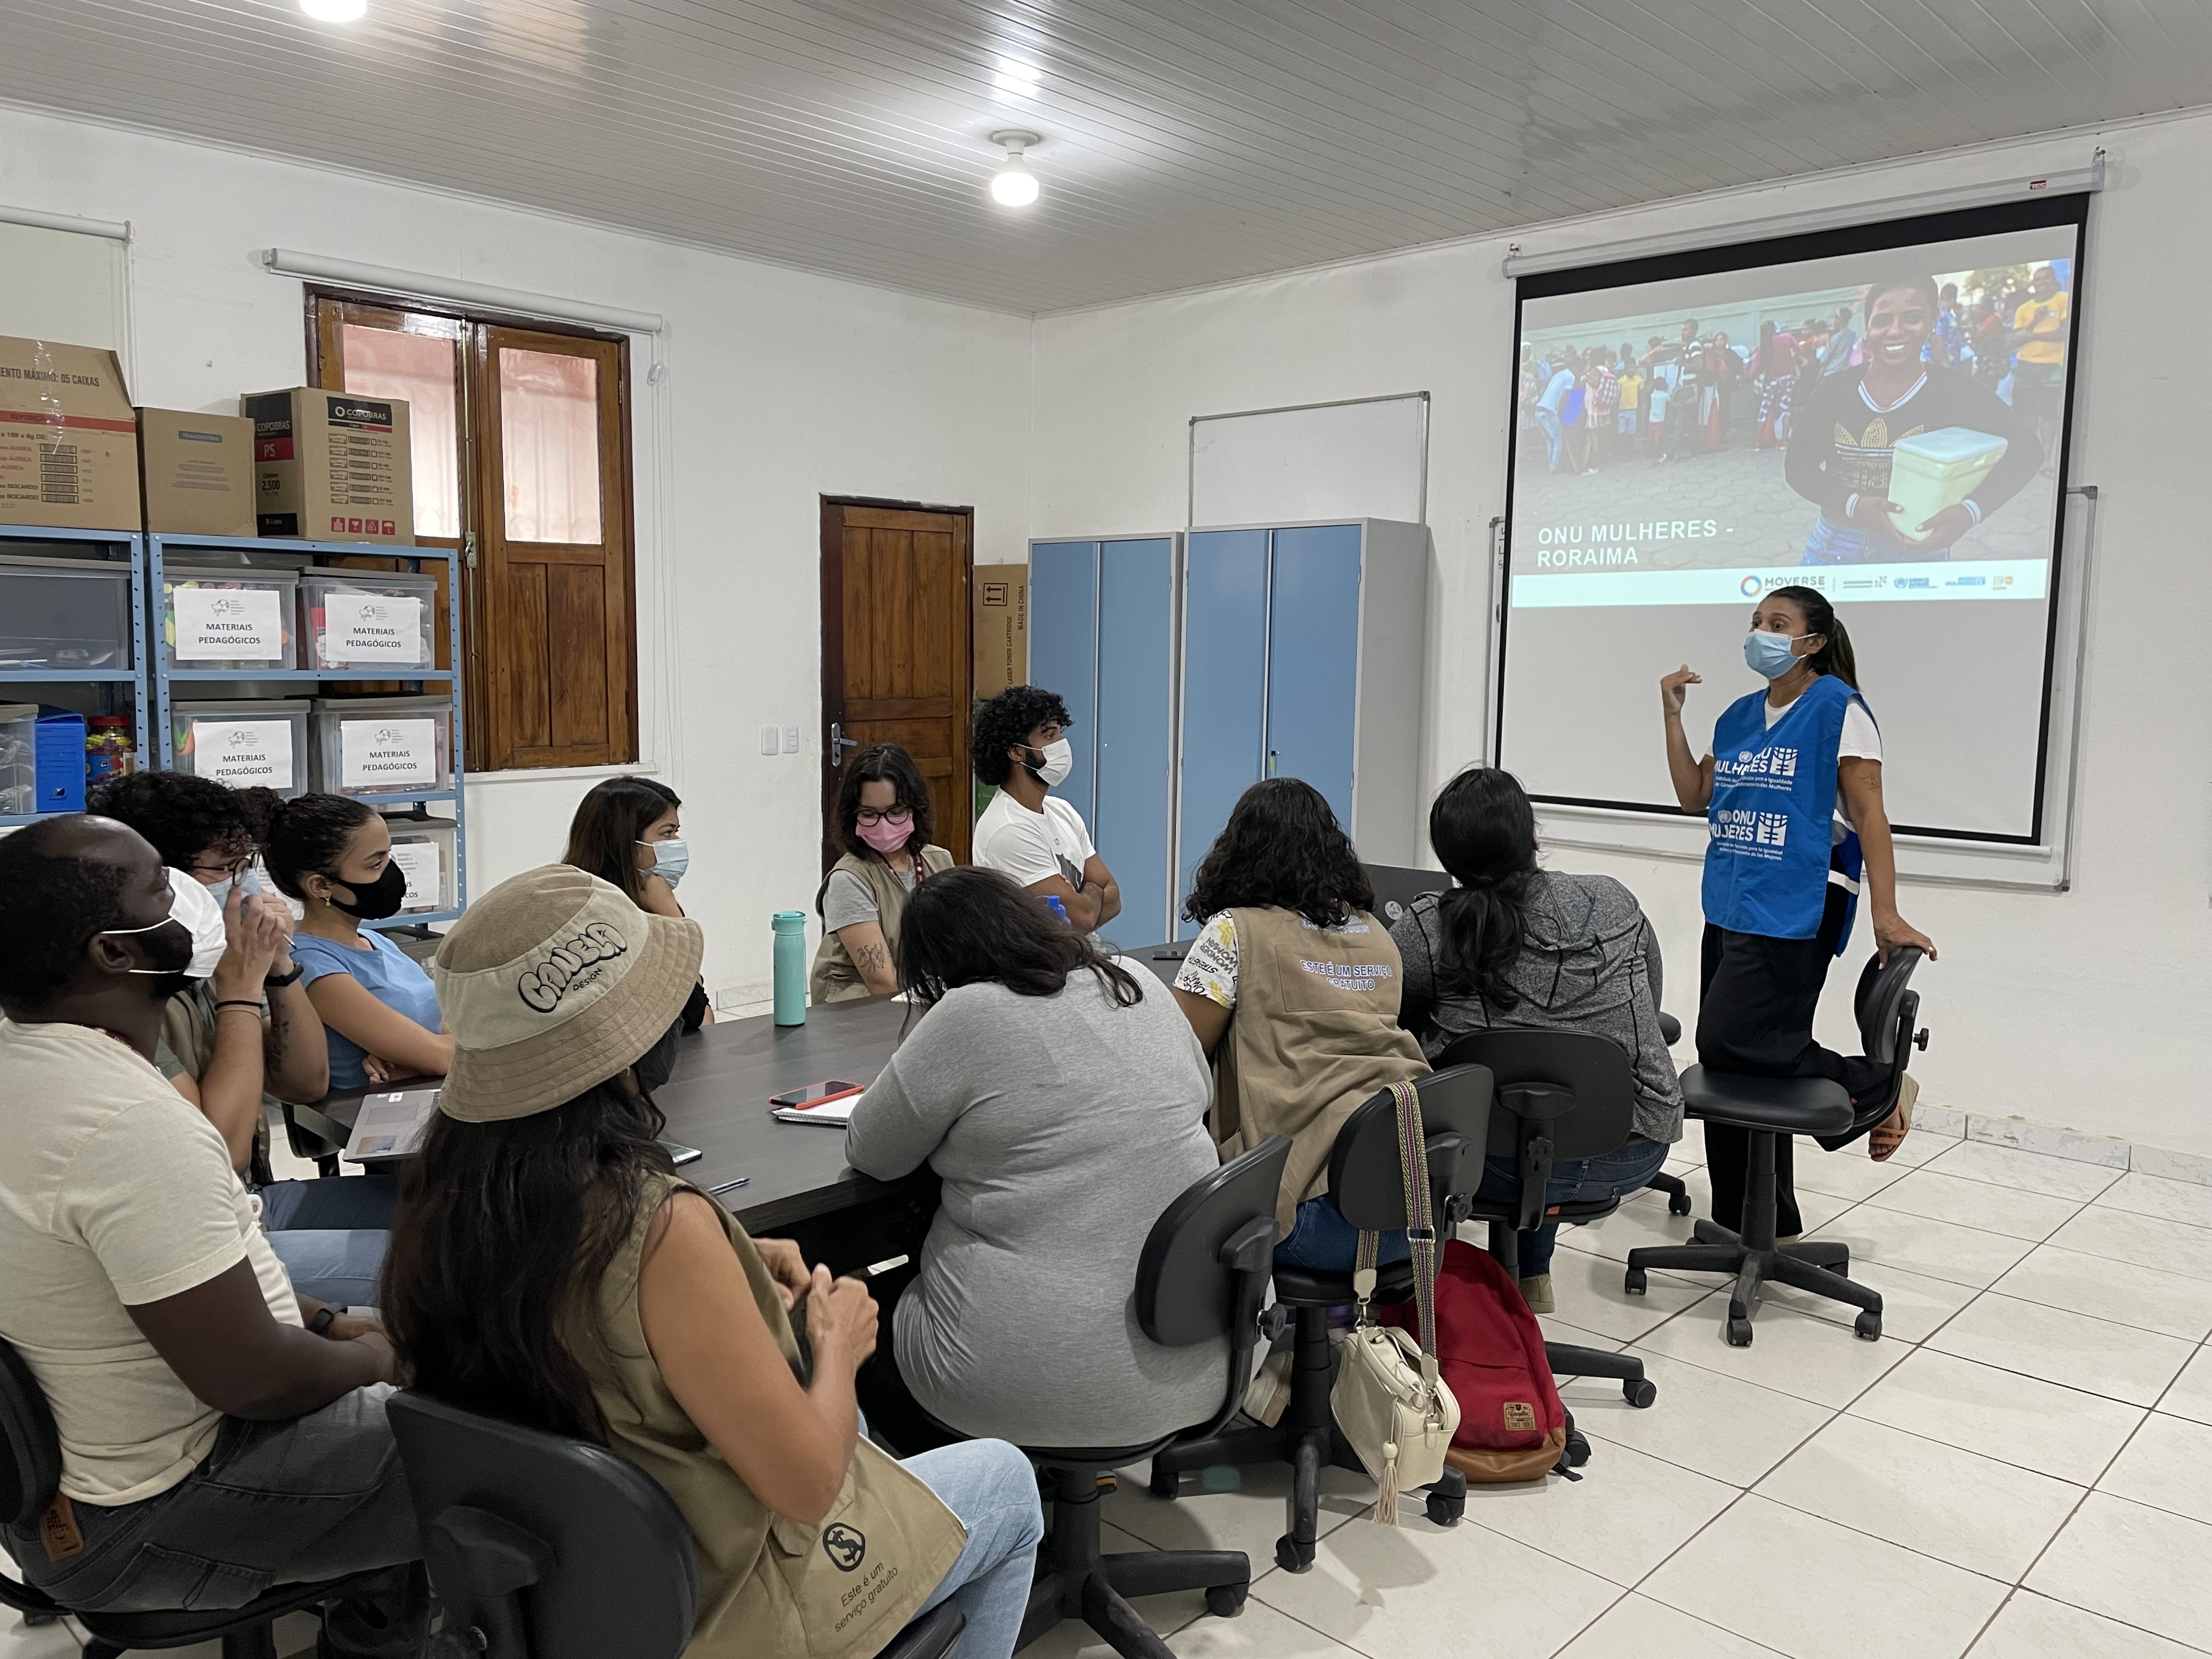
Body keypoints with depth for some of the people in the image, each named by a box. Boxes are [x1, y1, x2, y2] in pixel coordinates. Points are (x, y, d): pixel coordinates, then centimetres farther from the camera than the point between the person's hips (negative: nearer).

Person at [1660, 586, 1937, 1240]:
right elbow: (1695, 797, 15)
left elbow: (1868, 814, -10)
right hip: (1729, 910, 8)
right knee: (1731, 1061, 9)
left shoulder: (1839, 708, -6)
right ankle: (1752, 1221, 22)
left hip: (1795, 914, -8)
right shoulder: (1739, 716, 14)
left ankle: (1879, 1087, 3)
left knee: (1733, 1044, -19)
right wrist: (1673, 715, 8)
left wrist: (1886, 915, -16)